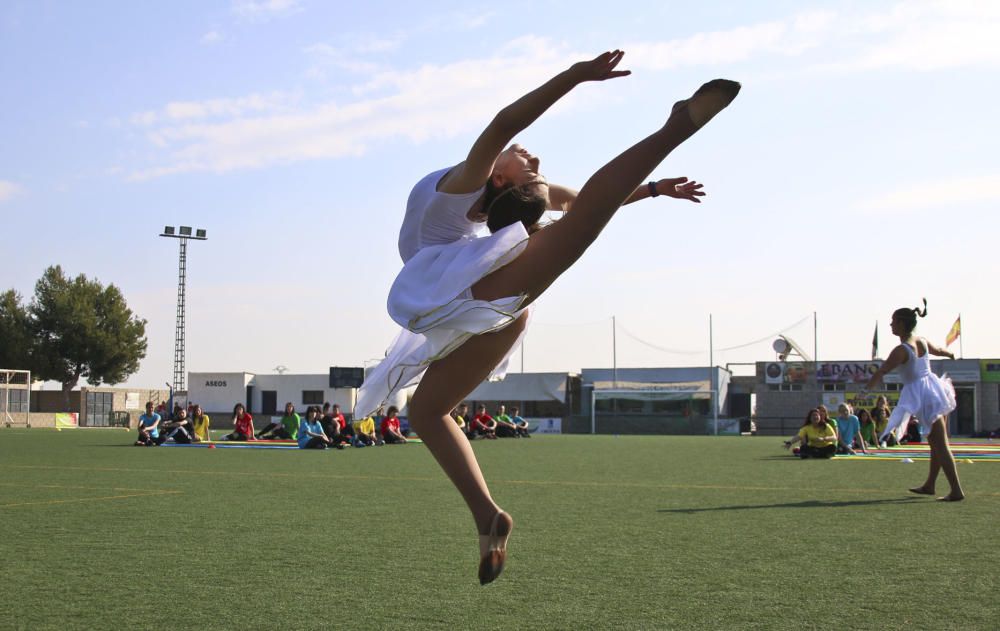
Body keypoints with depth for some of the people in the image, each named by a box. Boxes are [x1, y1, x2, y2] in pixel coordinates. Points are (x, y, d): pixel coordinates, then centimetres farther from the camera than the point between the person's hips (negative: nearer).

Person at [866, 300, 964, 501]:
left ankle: (956, 490, -7)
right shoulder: (922, 342, 7)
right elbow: (939, 351, 29)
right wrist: (951, 354, 51)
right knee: (936, 444, 17)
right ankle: (929, 485, 31)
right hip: (935, 391, 9)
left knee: (941, 446, -7)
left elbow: (880, 373, -22)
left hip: (921, 397, -9)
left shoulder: (901, 350, -18)